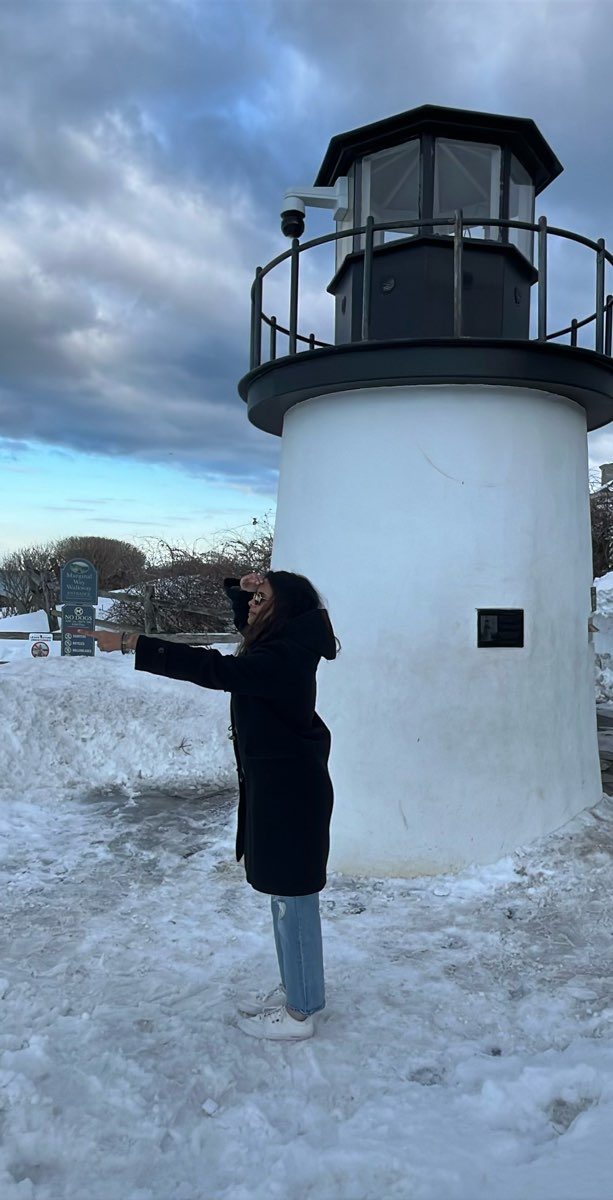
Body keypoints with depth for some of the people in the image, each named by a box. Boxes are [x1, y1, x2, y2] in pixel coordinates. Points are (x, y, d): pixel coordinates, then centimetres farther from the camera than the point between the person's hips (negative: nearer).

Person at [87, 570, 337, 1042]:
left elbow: (213, 669, -33)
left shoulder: (284, 657, -23)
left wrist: (133, 644, -34)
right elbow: (248, 623, 27)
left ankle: (300, 1013, 18)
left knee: (293, 900, 3)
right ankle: (296, 991, 35)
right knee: (287, 897, 20)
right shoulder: (280, 647, 8)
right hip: (278, 786, 10)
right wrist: (242, 589, 5)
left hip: (290, 793, -10)